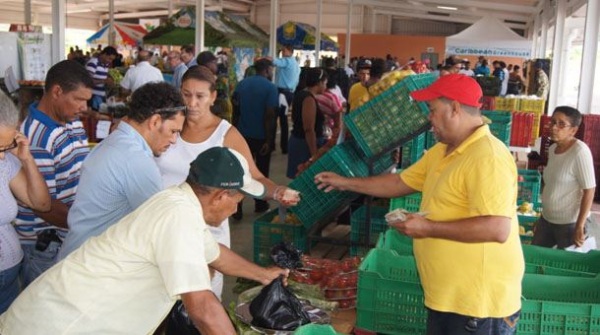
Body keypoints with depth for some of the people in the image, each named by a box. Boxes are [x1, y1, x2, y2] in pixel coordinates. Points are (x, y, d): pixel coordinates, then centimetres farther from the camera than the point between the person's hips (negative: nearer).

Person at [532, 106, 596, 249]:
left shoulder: (579, 151, -19)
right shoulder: (552, 149, 4)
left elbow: (589, 190, -19)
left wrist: (580, 226, -19)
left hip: (570, 223, -7)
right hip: (547, 219, 8)